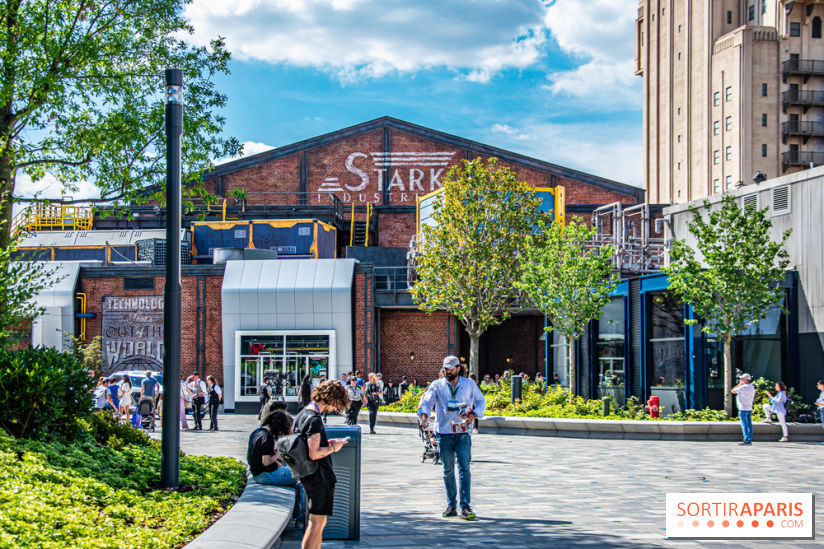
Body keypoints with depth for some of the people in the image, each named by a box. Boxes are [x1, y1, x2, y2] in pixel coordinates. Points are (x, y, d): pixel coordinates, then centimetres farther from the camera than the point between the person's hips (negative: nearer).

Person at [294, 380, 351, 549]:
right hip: (319, 477, -10)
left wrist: (328, 443, 14)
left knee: (319, 522, 18)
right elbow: (314, 454, -27)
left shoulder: (302, 414, 11)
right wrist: (333, 447, -12)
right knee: (316, 523, -5)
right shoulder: (314, 420, -21)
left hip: (308, 476, 10)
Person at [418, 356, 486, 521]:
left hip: (463, 433, -1)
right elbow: (427, 402, -1)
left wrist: (474, 414, -7)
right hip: (444, 433, 1)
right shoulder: (437, 385, 7)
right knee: (448, 471, 6)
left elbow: (481, 401, 13)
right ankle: (451, 505, 17)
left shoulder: (469, 384, 9)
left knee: (464, 468, -11)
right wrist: (424, 414, -22)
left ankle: (465, 507, -14)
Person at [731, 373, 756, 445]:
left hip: (743, 409, -9)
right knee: (749, 425, 9)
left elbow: (733, 391, -8)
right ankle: (749, 440, 10)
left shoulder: (743, 387, -16)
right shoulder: (752, 387, 11)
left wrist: (739, 384, -1)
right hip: (749, 409, 9)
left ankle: (746, 440, -11)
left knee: (744, 425, -8)